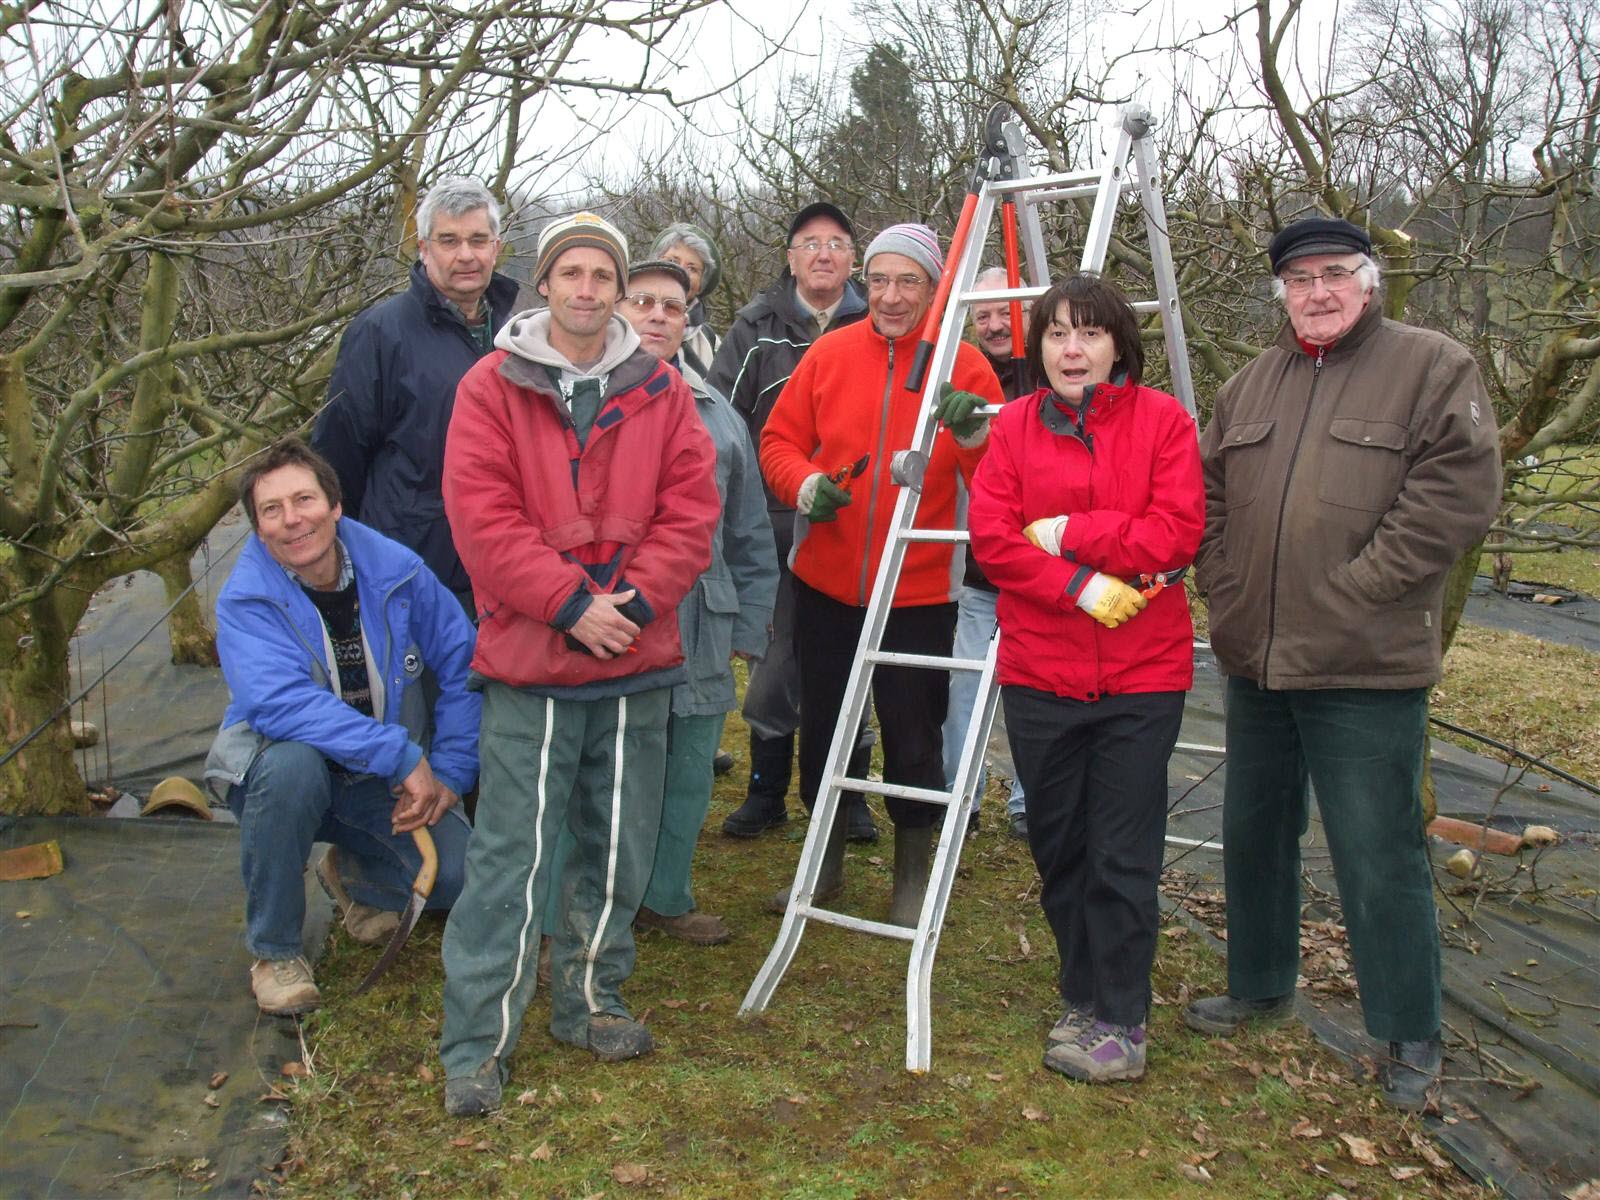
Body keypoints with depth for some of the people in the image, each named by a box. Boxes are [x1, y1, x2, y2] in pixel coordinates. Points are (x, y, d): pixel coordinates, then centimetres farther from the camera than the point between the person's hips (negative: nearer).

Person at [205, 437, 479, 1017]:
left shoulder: (396, 570, -10)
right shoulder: (246, 599, -17)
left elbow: (463, 667, -4)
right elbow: (279, 702, -33)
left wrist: (449, 774, -11)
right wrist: (403, 754, -37)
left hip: (385, 781, 2)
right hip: (281, 763, -2)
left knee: (456, 875, -19)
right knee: (293, 763, -38)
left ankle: (352, 874, 19)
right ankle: (273, 949, -14)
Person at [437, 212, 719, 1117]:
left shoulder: (660, 391, 8)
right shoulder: (492, 387, -1)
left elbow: (692, 508, 3)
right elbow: (481, 517, -9)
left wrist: (637, 597, -11)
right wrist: (570, 603, -15)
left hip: (639, 661, 4)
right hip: (530, 666, -3)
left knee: (622, 846, 13)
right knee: (513, 852, -2)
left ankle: (591, 1000, 31)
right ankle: (478, 1044, 9)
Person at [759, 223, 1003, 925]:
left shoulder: (965, 366, -3)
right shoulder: (829, 353, 2)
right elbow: (780, 441, 8)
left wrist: (973, 433, -24)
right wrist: (806, 486, -12)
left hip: (919, 594, -2)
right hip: (826, 584, 3)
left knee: (913, 739, 5)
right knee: (821, 728, 14)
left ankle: (912, 878, 27)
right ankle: (825, 863, 35)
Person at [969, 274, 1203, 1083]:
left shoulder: (1162, 420, 0)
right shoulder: (1014, 426, 6)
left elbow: (1178, 532, -10)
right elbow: (990, 536, -5)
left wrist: (1068, 533, -12)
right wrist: (1081, 585, -15)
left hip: (1142, 678, -2)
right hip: (1037, 674, 3)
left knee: (1124, 857, 1)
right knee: (1057, 848, 13)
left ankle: (1120, 1023, 14)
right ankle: (1082, 996, 31)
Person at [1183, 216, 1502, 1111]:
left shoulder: (1435, 368, -5)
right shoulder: (1253, 383, 13)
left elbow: (1460, 493, -15)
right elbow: (1207, 493, 15)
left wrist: (1351, 592, -17)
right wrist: (1228, 590, 1)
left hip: (1369, 669, -6)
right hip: (1255, 664, 7)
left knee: (1381, 858, 0)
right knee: (1254, 835, 19)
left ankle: (1413, 1036, 18)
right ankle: (1261, 987, 38)